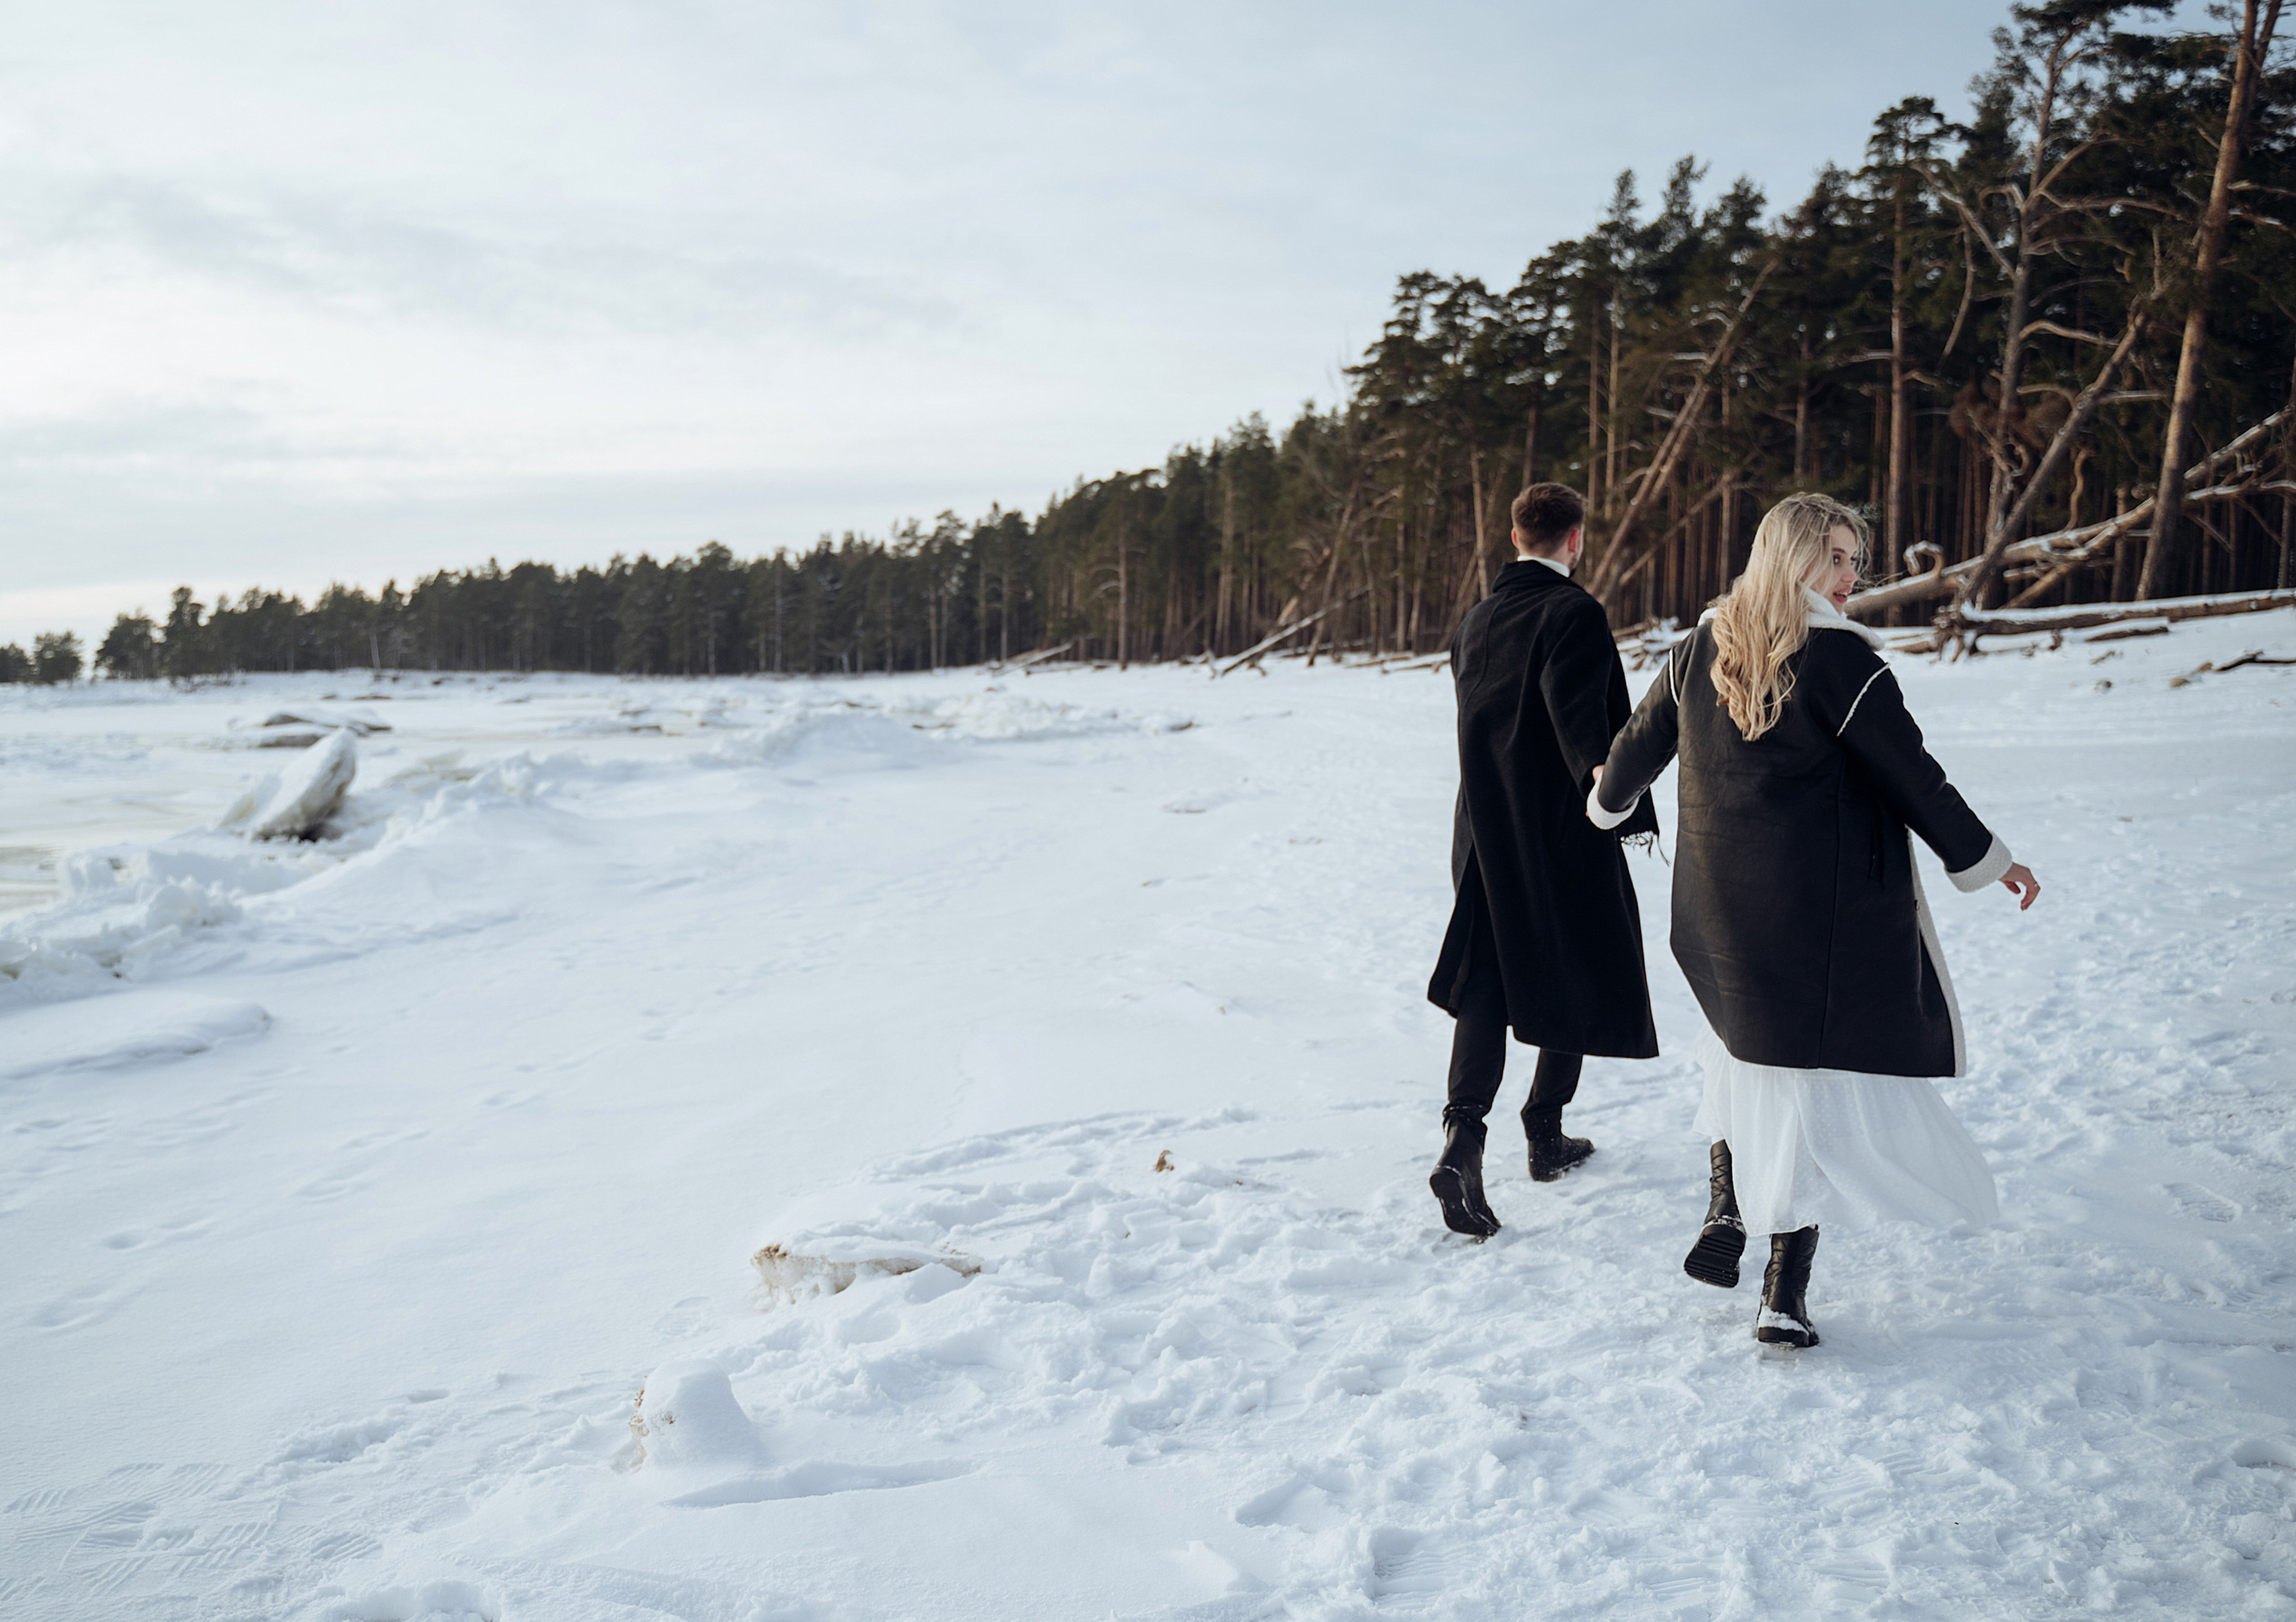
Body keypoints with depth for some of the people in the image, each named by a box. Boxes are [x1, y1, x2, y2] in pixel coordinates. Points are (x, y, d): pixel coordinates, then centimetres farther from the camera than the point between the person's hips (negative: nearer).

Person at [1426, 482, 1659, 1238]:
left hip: (1486, 833, 5)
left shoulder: (1475, 619, 9)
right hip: (1563, 835, -5)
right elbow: (1580, 715, -27)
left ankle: (1464, 1131, -15)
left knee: (1485, 979, 4)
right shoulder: (1575, 613, -13)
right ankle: (1546, 1133, 23)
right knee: (1578, 978, 13)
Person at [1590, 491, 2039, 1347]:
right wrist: (1985, 860, 3)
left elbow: (1640, 741, 18)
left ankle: (1723, 1218, 23)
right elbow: (1913, 778, -10)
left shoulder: (1698, 650, 5)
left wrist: (1609, 799, 39)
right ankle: (1785, 1293, 3)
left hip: (1720, 907, 6)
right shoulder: (1839, 658, -13)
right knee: (1819, 1071, 1)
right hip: (1823, 913, -6)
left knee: (1747, 1049, 26)